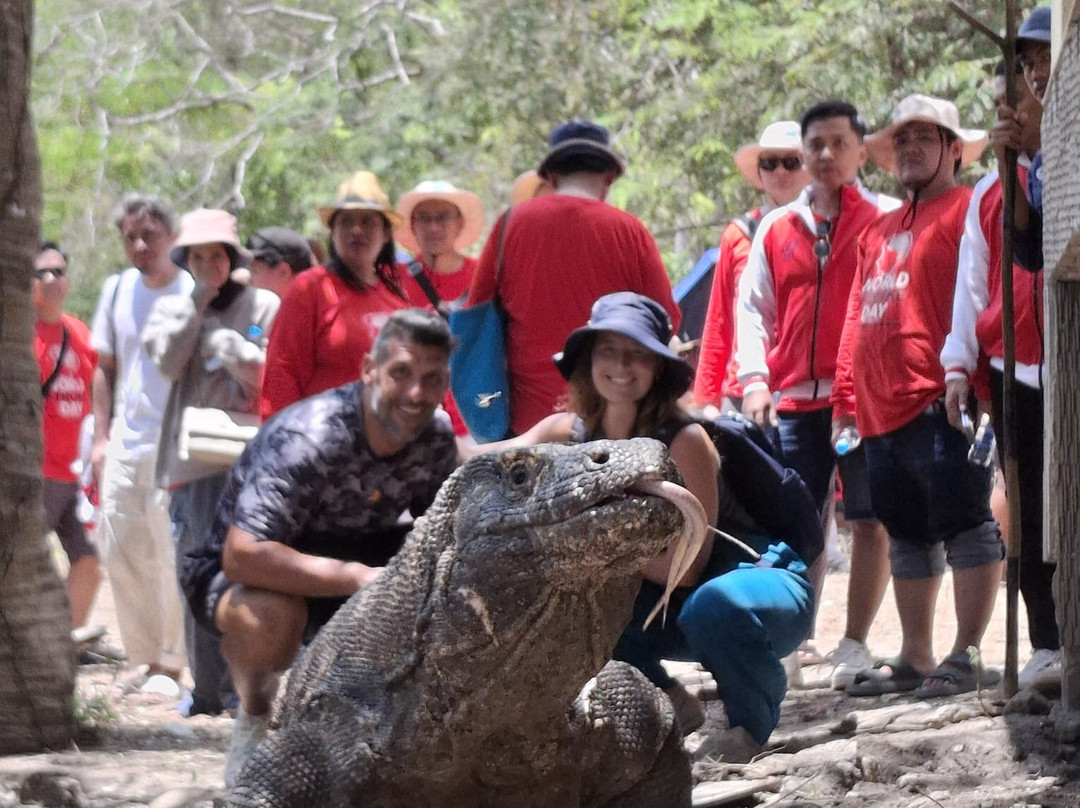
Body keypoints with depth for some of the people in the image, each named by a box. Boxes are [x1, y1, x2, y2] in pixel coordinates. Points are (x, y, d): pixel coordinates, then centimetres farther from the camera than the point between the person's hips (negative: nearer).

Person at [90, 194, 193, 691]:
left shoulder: (192, 293, -5)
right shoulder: (117, 290, 10)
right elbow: (106, 369, 16)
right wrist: (101, 437, 10)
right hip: (124, 444, 5)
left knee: (171, 556, -5)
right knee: (119, 551, 6)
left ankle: (171, 662, 3)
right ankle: (145, 657, 17)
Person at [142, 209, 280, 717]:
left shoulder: (265, 307, 7)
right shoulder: (172, 308, 17)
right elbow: (167, 362, -1)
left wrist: (228, 344, -12)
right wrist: (198, 302, -1)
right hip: (189, 458, 3)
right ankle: (207, 688, 7)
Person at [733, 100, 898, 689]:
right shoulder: (776, 229, 15)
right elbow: (752, 307, 15)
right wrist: (754, 378, 1)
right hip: (794, 399, 3)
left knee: (870, 522, -4)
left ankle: (855, 645, 1)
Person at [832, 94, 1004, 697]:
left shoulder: (967, 209, 0)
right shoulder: (878, 233, 24)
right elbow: (857, 321, 24)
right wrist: (846, 400, 17)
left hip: (940, 404, -8)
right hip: (883, 410, 9)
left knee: (964, 525, -7)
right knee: (908, 535, 12)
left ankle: (966, 658, -6)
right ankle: (916, 658, 18)